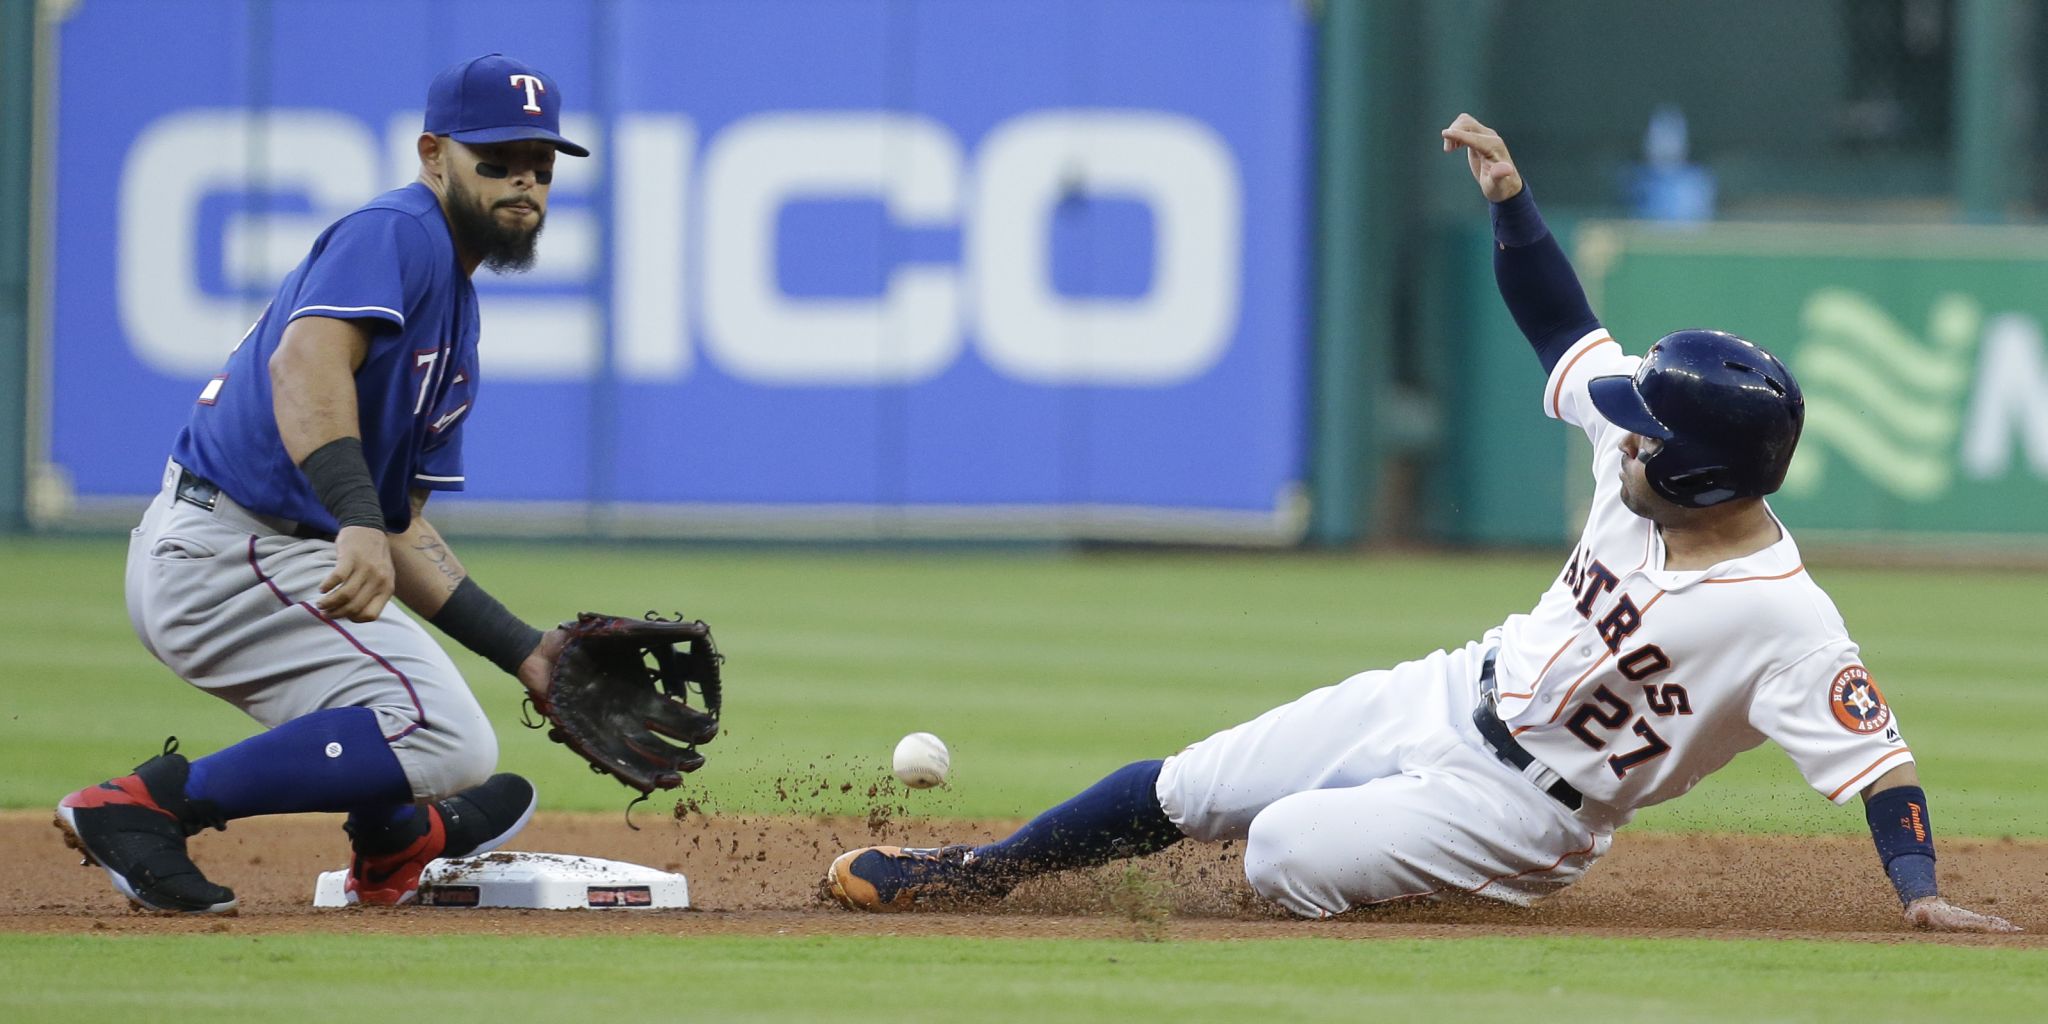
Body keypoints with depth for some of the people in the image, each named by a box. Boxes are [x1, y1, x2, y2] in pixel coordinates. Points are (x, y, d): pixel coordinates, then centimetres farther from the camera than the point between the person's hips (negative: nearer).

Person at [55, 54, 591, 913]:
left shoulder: (458, 321, 21)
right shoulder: (396, 232, -8)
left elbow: (402, 529, 21)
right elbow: (305, 363, -28)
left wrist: (525, 652, 13)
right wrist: (359, 523, -42)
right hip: (229, 545, -11)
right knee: (447, 739, -21)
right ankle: (154, 802, -18)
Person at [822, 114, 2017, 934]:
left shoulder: (1785, 619, -29)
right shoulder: (1646, 454, -8)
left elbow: (1876, 752, -31)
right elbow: (1565, 329, 3)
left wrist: (1920, 890, -41)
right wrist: (1512, 197, -8)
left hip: (1516, 811, -7)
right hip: (1450, 699, 7)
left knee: (1284, 855, -26)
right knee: (1187, 789, 10)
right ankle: (965, 874, 26)